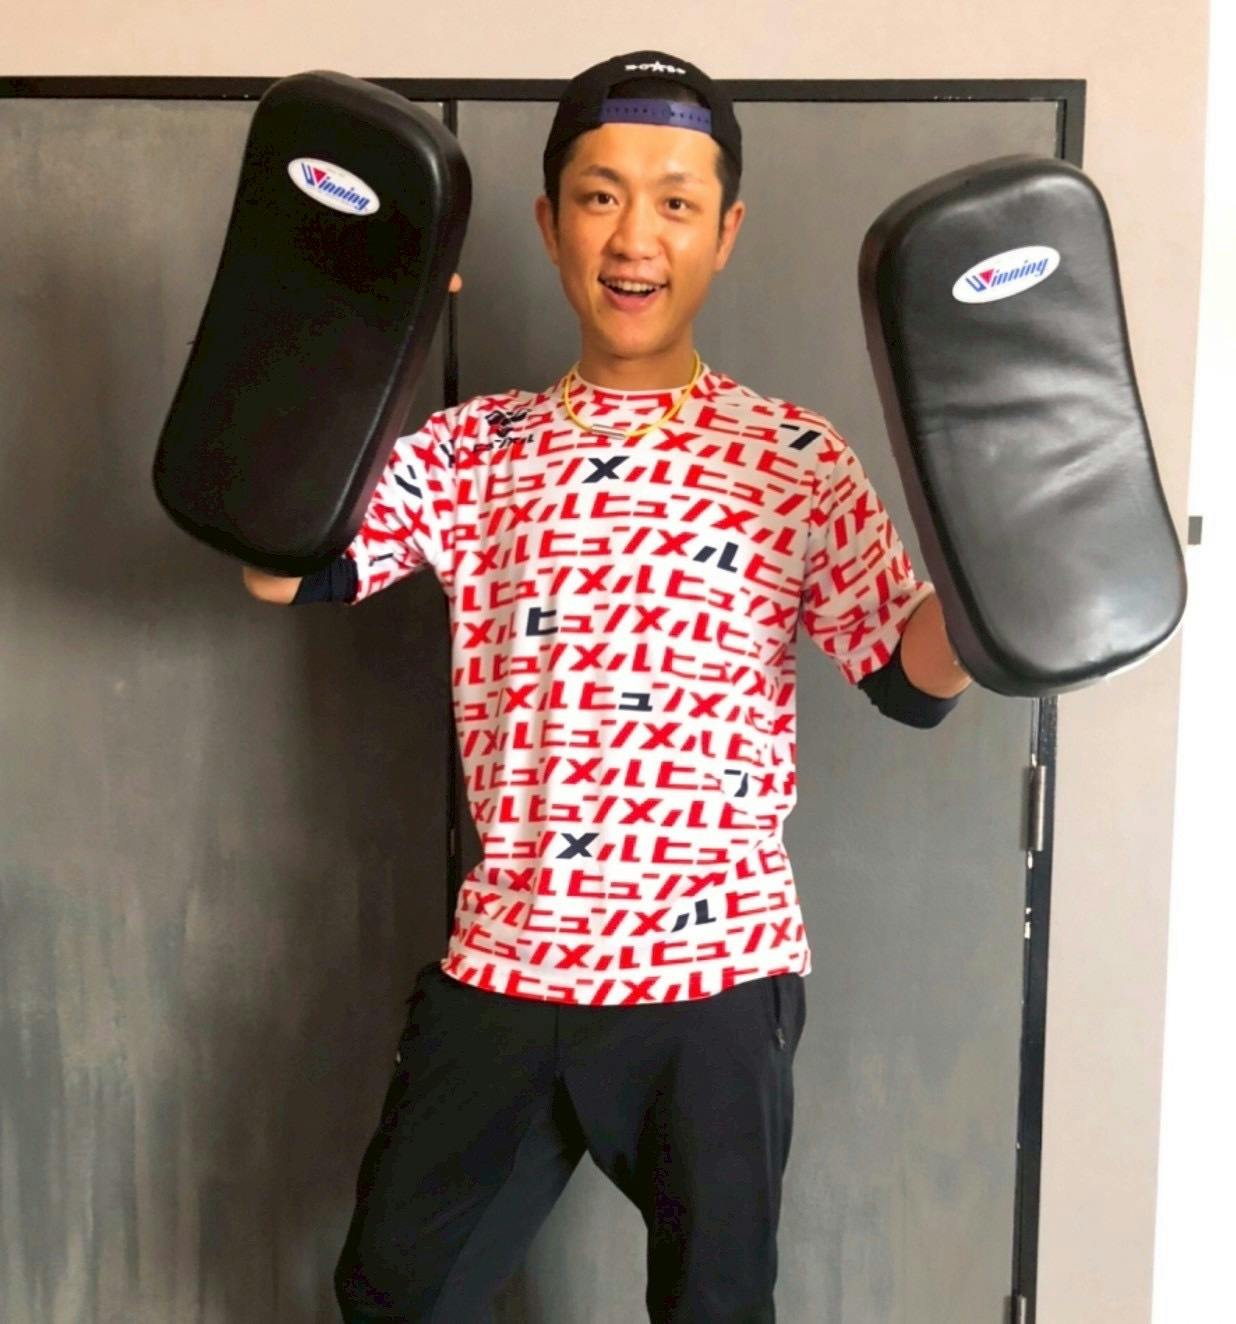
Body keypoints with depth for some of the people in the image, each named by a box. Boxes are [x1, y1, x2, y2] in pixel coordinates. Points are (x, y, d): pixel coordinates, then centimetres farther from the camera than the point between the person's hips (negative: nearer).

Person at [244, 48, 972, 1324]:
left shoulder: (796, 458, -1)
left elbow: (917, 681, -3)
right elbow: (276, 567, -6)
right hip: (501, 964, 3)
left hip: (713, 974, -2)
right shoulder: (473, 447, 4)